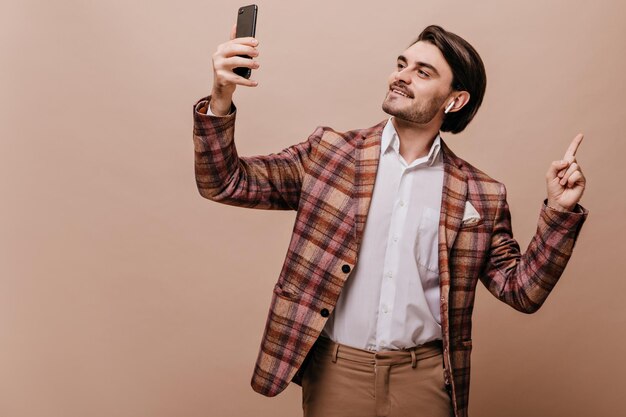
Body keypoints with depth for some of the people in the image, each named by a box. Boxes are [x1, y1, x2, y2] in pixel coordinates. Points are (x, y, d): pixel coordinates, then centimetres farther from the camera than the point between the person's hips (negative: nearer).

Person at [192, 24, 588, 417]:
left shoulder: (480, 195, 0)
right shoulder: (330, 152, -1)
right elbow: (228, 182, -5)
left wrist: (559, 211, -10)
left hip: (425, 377, 1)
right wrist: (220, 101, -21)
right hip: (335, 371, 0)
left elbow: (522, 289, 3)